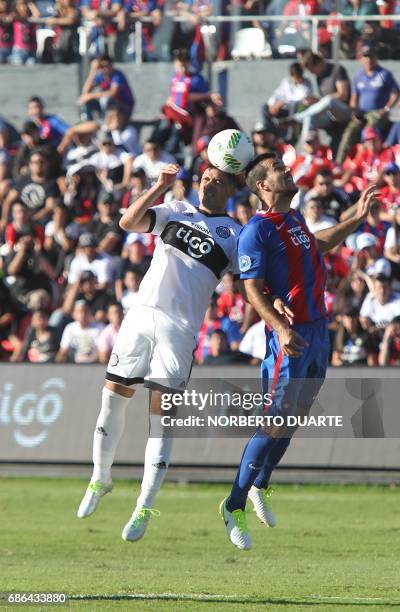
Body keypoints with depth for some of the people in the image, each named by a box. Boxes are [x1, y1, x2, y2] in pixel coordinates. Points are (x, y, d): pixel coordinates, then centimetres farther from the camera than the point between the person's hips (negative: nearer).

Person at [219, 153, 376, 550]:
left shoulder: (294, 218, 14)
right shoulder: (257, 231, -13)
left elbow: (319, 245, 37)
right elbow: (252, 289, -19)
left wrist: (356, 218, 32)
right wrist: (280, 327, -31)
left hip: (318, 330, 9)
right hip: (292, 336, -9)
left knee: (295, 417, 15)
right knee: (277, 423, -10)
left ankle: (260, 488, 30)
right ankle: (235, 507, -3)